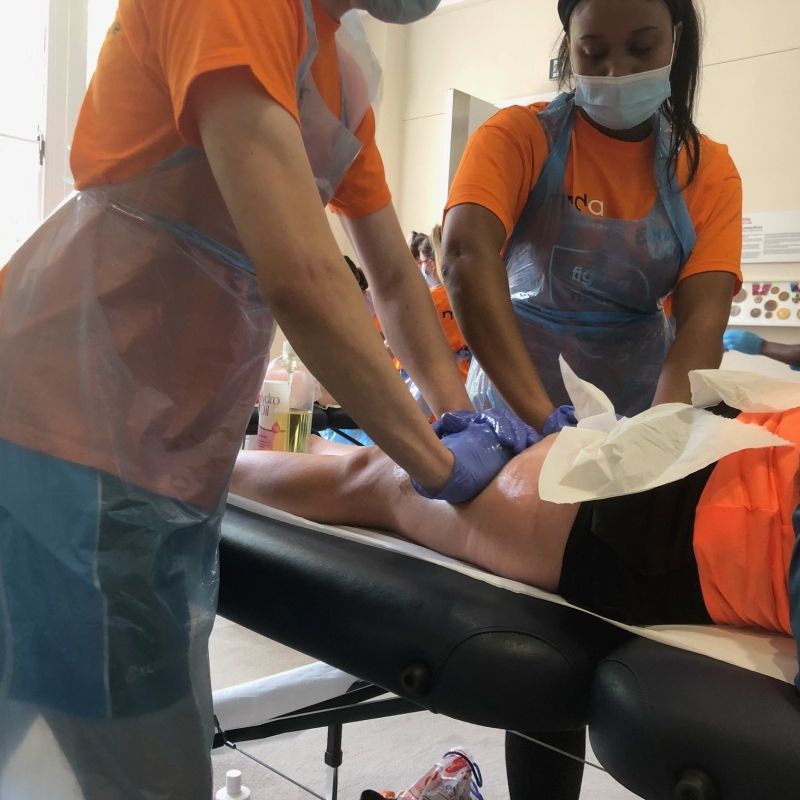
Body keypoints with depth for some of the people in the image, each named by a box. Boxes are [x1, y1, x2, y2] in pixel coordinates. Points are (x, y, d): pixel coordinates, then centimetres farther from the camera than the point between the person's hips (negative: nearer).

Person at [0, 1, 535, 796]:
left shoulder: (343, 66, 13)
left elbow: (395, 279, 18)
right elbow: (299, 277, -27)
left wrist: (460, 417, 8)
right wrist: (436, 464, -16)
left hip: (168, 441, 9)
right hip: (76, 425, -8)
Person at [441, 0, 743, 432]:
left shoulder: (711, 168, 0)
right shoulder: (516, 135, -8)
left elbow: (702, 320, -11)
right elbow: (466, 256, -25)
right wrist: (545, 420, -35)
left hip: (644, 405, 2)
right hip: (513, 404, -1)